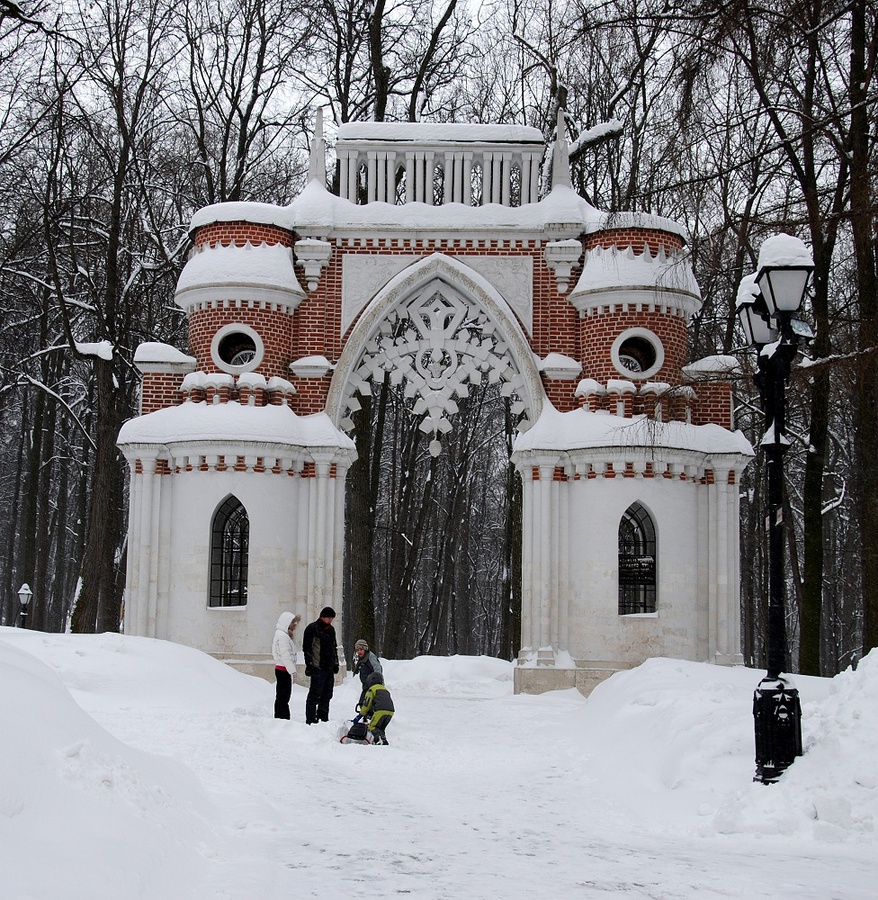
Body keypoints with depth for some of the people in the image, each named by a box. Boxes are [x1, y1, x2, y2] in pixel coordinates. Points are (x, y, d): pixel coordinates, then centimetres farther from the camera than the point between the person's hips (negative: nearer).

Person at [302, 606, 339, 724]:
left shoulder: (331, 629, 17)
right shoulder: (312, 628, -7)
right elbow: (307, 648, -11)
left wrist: (336, 663, 21)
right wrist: (309, 665, -15)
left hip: (329, 667, 8)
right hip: (318, 668, -8)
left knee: (327, 695, 11)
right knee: (315, 695, -5)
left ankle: (323, 718, 20)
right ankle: (311, 720, -1)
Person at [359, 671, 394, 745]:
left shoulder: (372, 689, 10)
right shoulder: (385, 690, 32)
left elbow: (367, 703, 6)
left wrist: (362, 713, 19)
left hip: (380, 711, -7)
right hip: (390, 711, 7)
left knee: (373, 727, -4)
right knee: (381, 728, 18)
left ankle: (382, 739, -25)